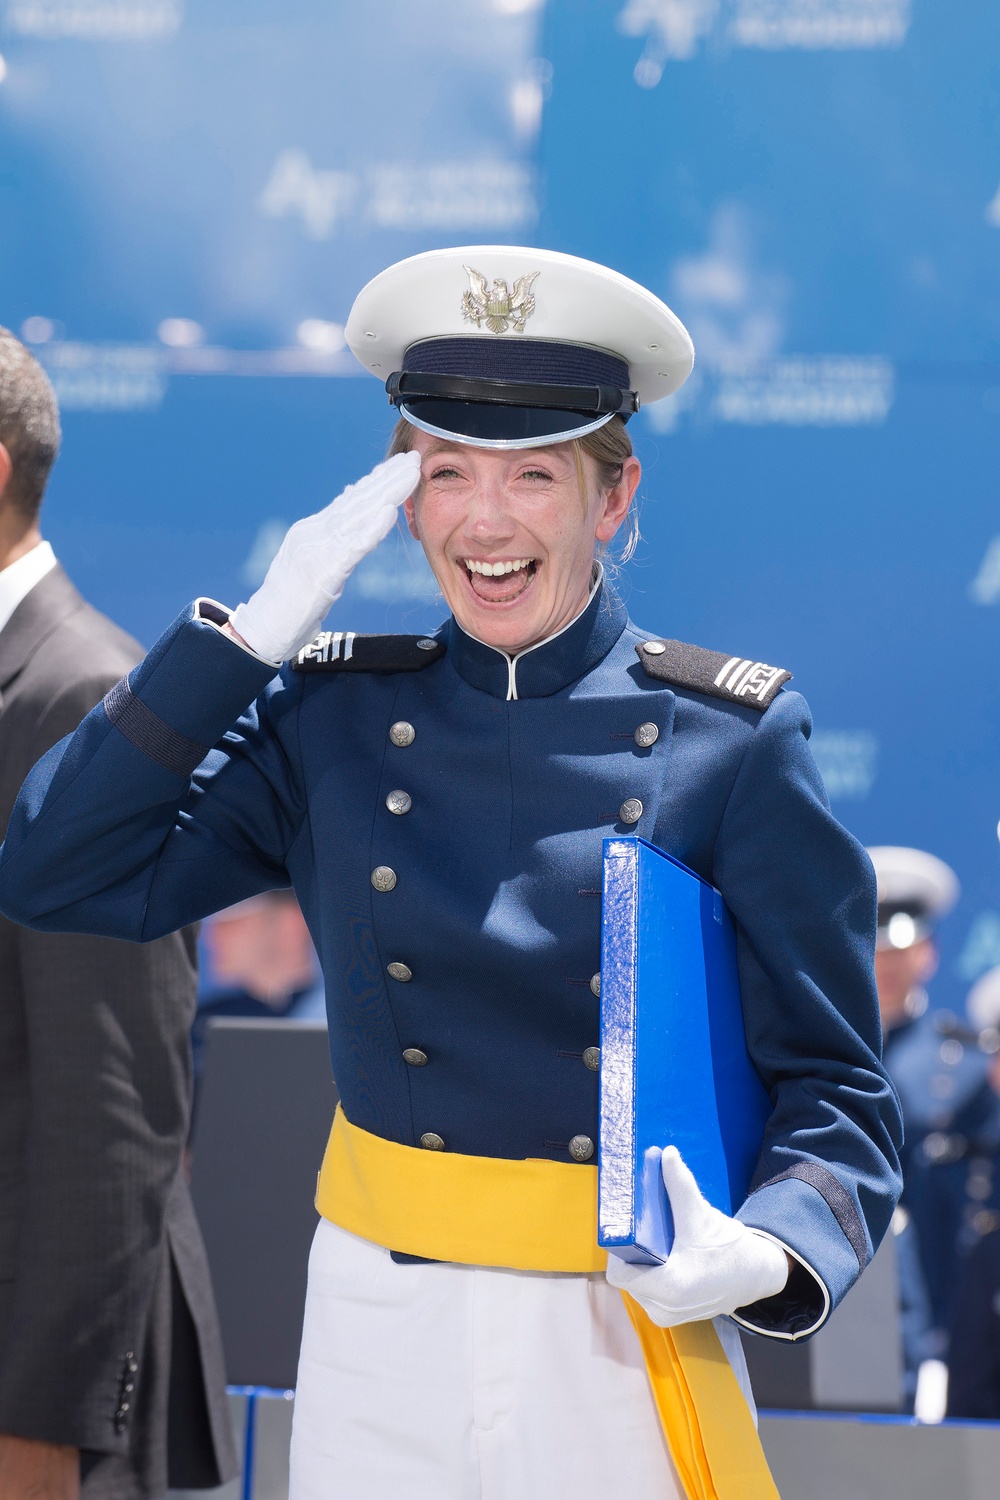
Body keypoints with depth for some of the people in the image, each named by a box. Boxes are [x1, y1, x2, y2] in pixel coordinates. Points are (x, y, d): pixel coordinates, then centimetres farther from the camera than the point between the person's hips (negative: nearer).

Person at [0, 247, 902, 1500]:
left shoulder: (730, 740, -5)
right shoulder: (338, 717, 1)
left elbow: (831, 1087, -3)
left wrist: (763, 1255, -24)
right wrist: (252, 634, -7)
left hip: (624, 1345, -2)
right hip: (377, 1346, 2)